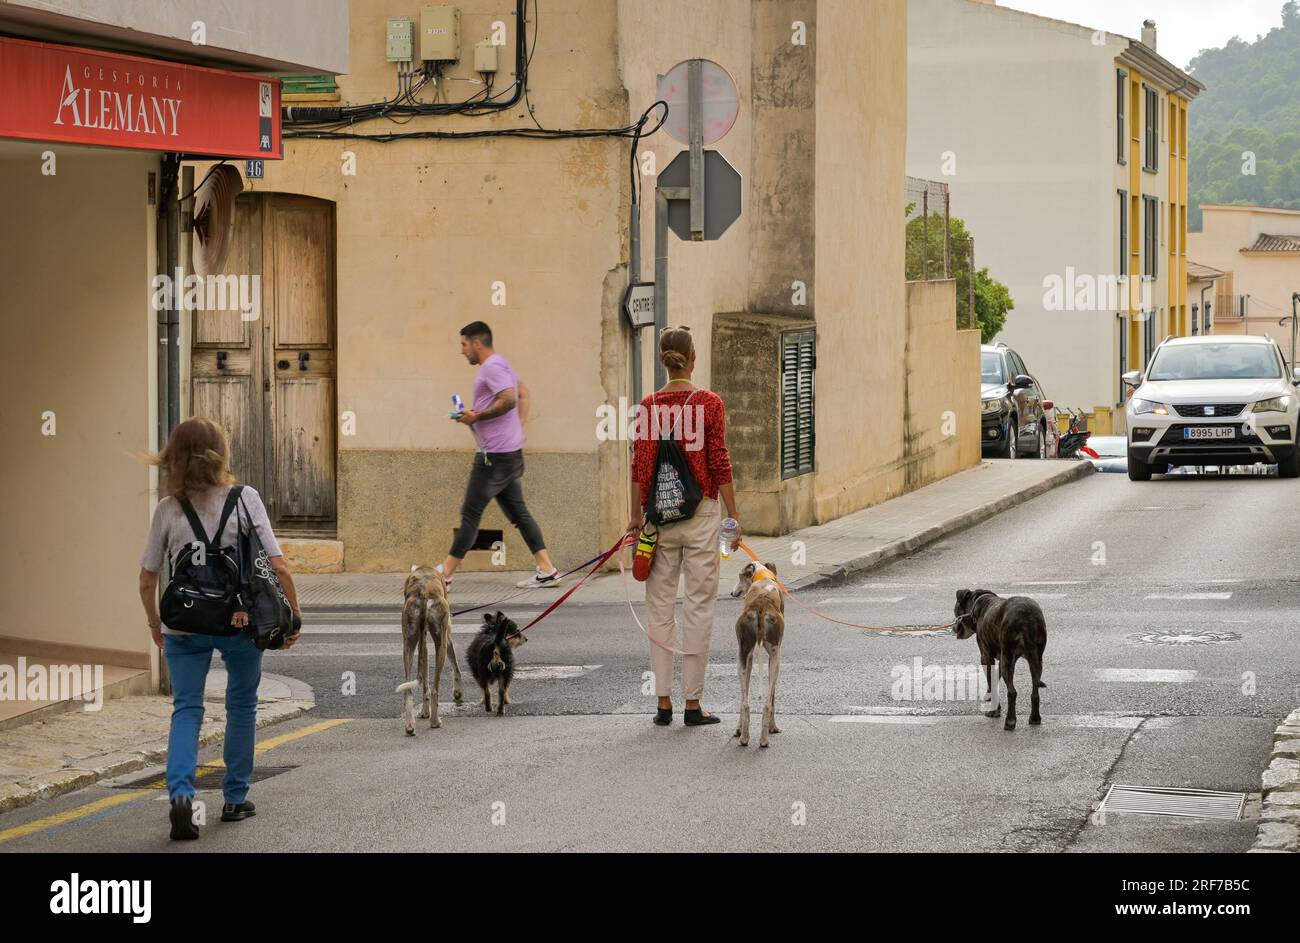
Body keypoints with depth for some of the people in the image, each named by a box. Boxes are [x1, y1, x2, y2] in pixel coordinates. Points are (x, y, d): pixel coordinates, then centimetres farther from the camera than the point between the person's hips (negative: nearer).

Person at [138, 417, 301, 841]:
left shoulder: (167, 510, -1)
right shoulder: (246, 500, -5)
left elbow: (147, 581, 3)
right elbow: (278, 568, -8)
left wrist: (155, 624, 19)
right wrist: (294, 615, 4)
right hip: (241, 621, 0)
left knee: (186, 710, 5)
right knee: (242, 706, 17)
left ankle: (181, 794, -17)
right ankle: (235, 798, 25)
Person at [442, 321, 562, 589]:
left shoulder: (492, 367, -13)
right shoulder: (501, 364, 19)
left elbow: (508, 400, -26)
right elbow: (523, 395, 27)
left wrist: (476, 416, -18)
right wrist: (518, 427, 19)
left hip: (495, 455, -10)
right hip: (512, 452, 10)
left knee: (470, 514, -6)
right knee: (518, 512, 9)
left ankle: (444, 575, -2)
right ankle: (546, 570, 4)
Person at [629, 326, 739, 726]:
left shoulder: (649, 406, 0)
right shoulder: (709, 403, -6)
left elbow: (640, 466, 0)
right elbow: (720, 464, -7)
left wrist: (637, 515, 10)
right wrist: (734, 516, 0)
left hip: (659, 514, 2)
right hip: (701, 513, -2)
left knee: (660, 608, 8)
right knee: (698, 607, 3)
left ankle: (664, 702, 7)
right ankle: (693, 704, 3)